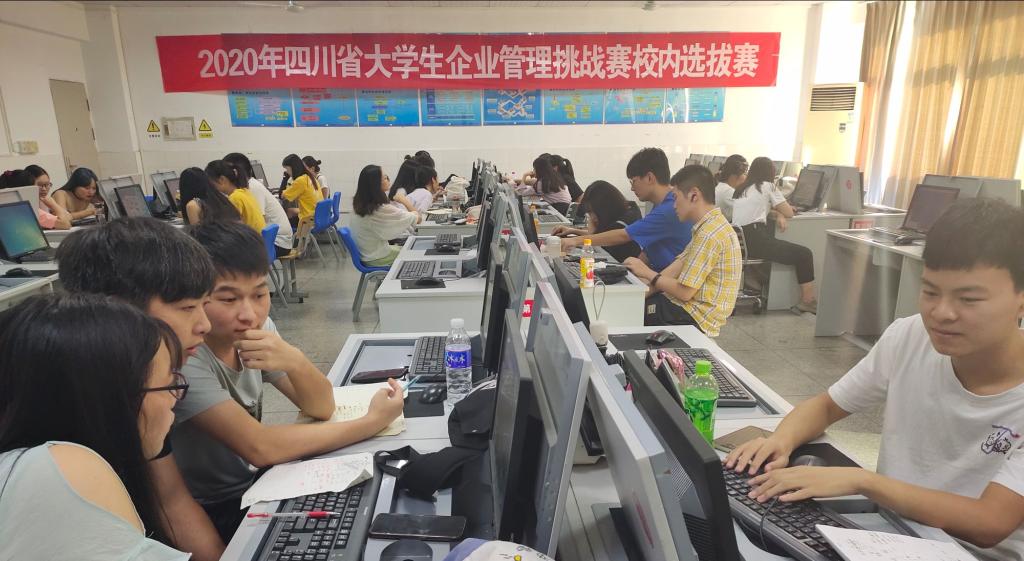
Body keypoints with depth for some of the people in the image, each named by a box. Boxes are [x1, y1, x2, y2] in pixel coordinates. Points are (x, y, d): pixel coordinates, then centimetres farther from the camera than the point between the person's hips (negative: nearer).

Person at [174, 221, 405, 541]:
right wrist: (373, 422, -25)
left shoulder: (255, 328, -7)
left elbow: (321, 408, -9)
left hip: (255, 482, 5)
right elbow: (260, 447, -28)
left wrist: (295, 362, -31)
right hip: (210, 517, -5)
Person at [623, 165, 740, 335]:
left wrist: (648, 273, -8)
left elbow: (684, 292, -21)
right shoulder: (710, 225, 10)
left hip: (695, 318, -9)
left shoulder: (709, 234, -22)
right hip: (692, 307, 9)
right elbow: (680, 264, 7)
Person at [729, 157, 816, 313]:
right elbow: (789, 212, 7)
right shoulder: (767, 186, 4)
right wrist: (781, 213, 28)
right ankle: (808, 301, 10)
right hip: (754, 240, -8)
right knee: (804, 254, 4)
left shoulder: (741, 188, 22)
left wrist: (779, 214, 16)